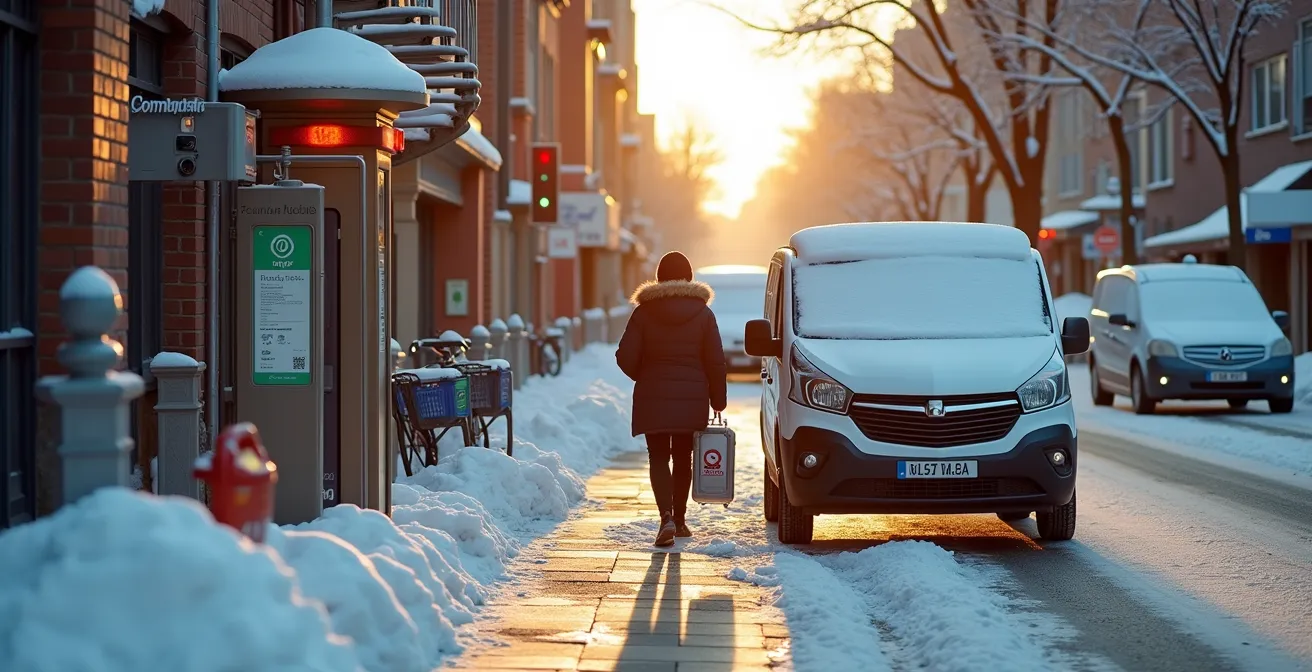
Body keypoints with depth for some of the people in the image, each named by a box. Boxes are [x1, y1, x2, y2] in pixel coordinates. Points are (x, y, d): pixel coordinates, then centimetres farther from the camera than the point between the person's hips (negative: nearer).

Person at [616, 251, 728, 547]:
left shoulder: (644, 312, -4)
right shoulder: (703, 313, -1)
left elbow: (626, 357, -6)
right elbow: (715, 362, -2)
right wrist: (718, 400, 6)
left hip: (652, 399, -1)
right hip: (692, 400, 1)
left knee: (659, 458, 1)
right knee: (683, 459, 14)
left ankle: (667, 517, -18)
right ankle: (679, 519, 21)